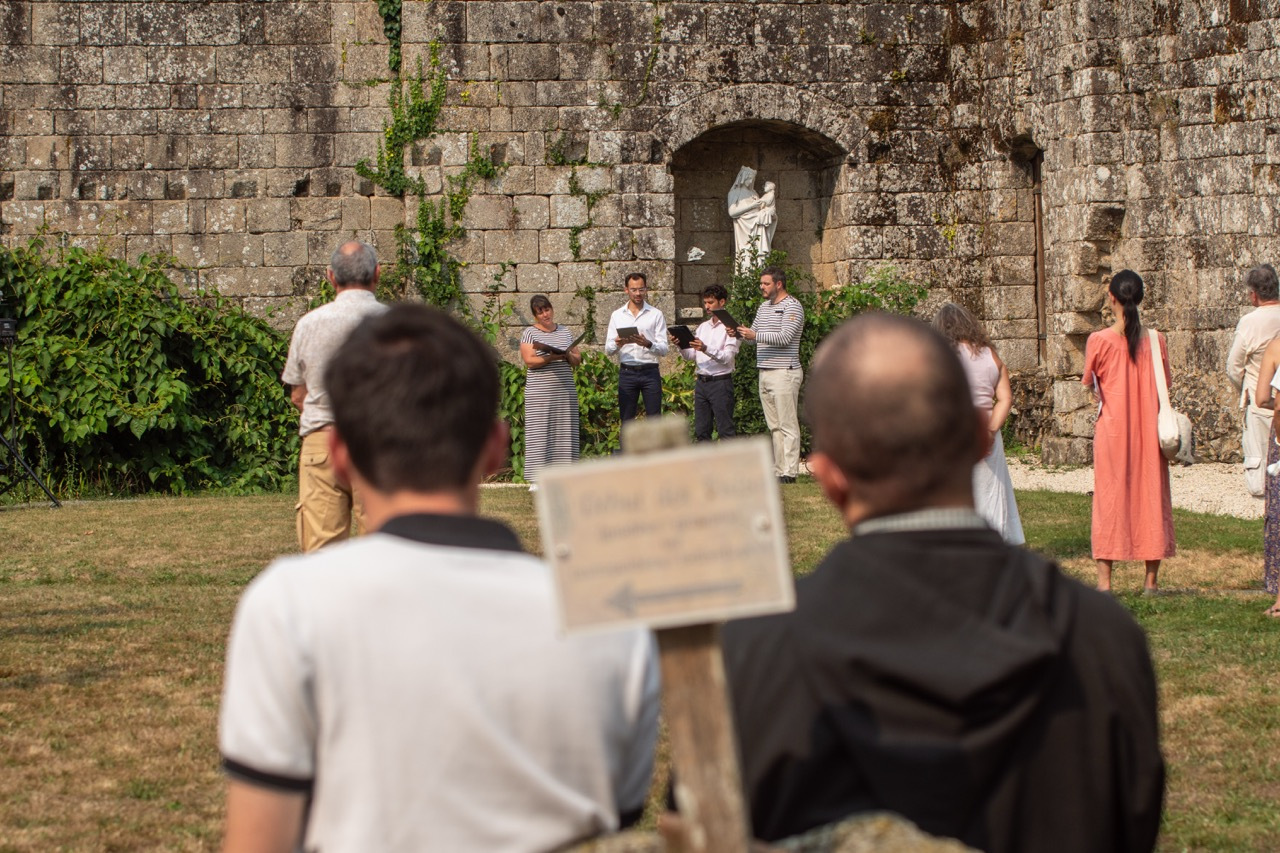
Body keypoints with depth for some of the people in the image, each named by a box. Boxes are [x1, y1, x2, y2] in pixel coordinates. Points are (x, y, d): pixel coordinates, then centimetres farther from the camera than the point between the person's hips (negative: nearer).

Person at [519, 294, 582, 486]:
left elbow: (577, 361, 15)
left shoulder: (565, 332, 15)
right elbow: (529, 361, -9)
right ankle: (538, 479, -6)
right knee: (540, 432, -6)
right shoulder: (530, 333, 2)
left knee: (565, 431, 1)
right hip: (540, 391, -4)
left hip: (565, 391, 4)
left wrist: (569, 355, -7)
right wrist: (553, 357, -20)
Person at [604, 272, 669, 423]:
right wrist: (618, 344, -17)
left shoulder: (656, 315, 5)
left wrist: (648, 344, -22)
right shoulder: (617, 316, 10)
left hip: (650, 372, -1)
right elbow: (608, 350, 6)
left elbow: (664, 349, -1)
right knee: (627, 421, 2)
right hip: (627, 372, 1)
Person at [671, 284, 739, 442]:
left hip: (721, 383, -7)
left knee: (725, 429, -5)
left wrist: (706, 349, -29)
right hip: (702, 382, 7)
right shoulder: (703, 327, 15)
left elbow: (728, 357, -16)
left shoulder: (729, 327, -5)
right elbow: (691, 356, 11)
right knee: (701, 430, 8)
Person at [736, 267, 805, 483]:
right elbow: (753, 335, 21)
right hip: (765, 373, 9)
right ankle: (778, 470, 11)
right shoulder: (763, 307, 19)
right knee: (774, 426, 9)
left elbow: (785, 337, -19)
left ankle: (789, 473, -9)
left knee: (788, 425, -8)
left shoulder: (792, 307, -8)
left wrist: (755, 335, -24)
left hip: (784, 373, -9)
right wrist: (740, 333, 0)